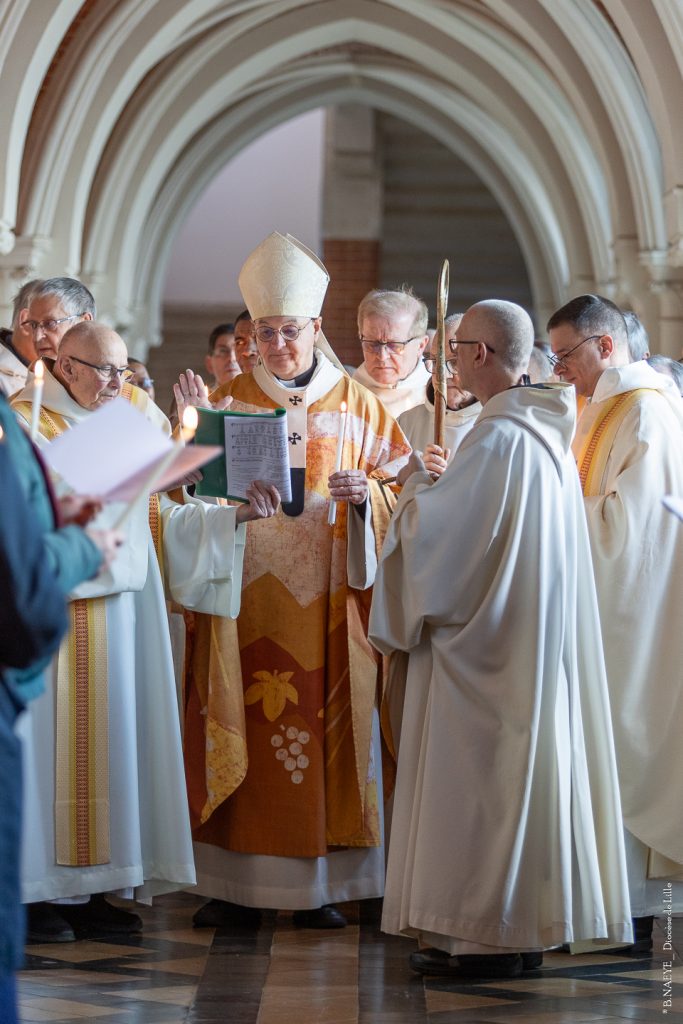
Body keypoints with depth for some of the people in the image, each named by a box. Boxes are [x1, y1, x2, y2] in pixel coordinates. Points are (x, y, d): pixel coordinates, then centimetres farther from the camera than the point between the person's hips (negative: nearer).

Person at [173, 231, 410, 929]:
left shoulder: (355, 403, 8)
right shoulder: (231, 399, 8)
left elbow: (398, 486, 7)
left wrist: (365, 493, -14)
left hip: (326, 597, 0)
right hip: (248, 591, 0)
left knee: (324, 726, -2)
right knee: (243, 724, -3)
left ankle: (320, 885, 5)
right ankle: (236, 884, 3)